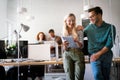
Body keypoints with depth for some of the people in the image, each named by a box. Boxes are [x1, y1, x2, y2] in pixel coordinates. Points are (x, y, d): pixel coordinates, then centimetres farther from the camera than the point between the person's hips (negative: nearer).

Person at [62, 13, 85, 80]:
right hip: (68, 55, 1)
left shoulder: (79, 31, 0)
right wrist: (65, 46, -18)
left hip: (78, 54, -1)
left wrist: (77, 42, -24)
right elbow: (65, 49, 5)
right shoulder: (64, 33, 5)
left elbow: (81, 46, -3)